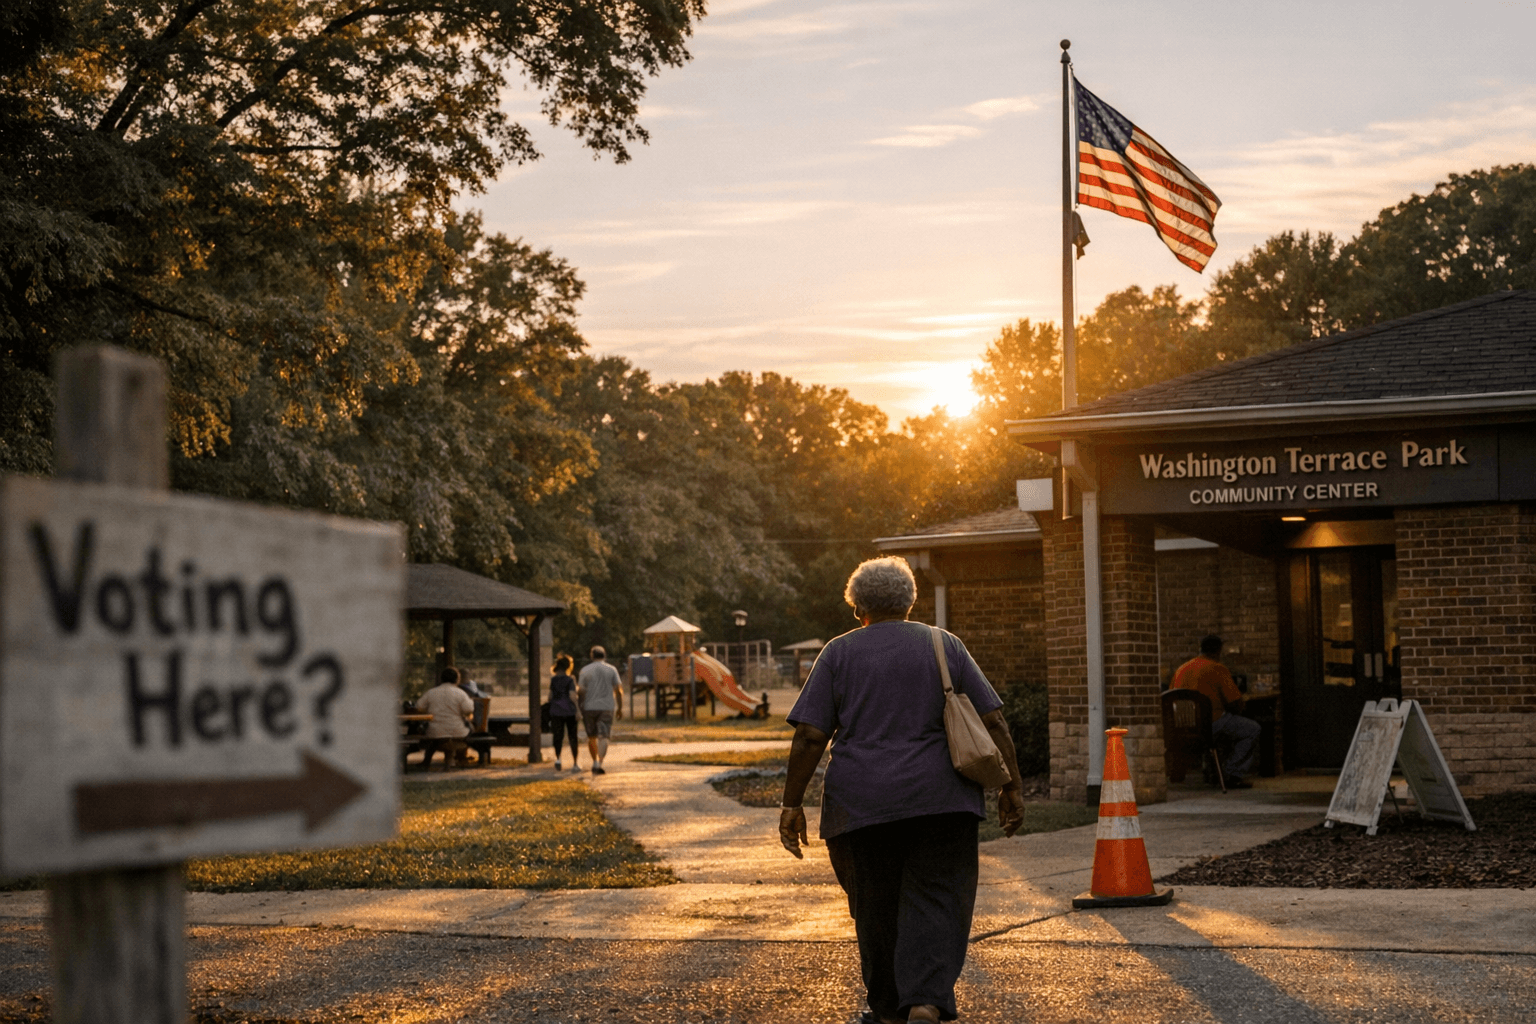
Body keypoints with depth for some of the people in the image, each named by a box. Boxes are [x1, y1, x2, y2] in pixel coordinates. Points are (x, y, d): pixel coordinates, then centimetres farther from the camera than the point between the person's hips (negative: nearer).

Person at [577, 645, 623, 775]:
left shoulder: (585, 670, 2)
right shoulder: (611, 670, 2)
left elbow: (581, 690, -3)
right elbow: (618, 689, -2)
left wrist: (580, 706, 7)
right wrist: (620, 706, 6)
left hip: (589, 707, 1)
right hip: (607, 706, -1)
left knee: (591, 737, 16)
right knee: (603, 737, -6)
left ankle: (595, 762, 23)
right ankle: (599, 764, -20)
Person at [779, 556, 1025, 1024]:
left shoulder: (839, 653, 3)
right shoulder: (945, 647, 7)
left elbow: (809, 736, -4)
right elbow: (993, 722, 3)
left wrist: (792, 805, 0)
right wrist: (1011, 786, 7)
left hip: (862, 803, 0)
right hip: (938, 799, 0)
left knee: (877, 908, 13)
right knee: (935, 903, -1)